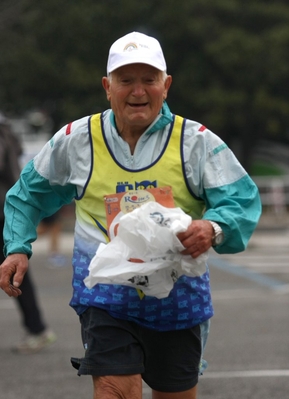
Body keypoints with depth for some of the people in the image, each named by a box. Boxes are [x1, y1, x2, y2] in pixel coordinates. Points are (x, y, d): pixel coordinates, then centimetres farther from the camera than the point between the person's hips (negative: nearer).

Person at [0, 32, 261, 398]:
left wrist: (214, 227, -31)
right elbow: (29, 195, 17)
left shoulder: (196, 141, -2)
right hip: (105, 295, -1)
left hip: (178, 299, 1)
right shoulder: (75, 139, 2)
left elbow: (243, 199, -9)